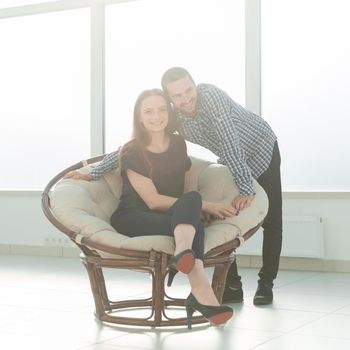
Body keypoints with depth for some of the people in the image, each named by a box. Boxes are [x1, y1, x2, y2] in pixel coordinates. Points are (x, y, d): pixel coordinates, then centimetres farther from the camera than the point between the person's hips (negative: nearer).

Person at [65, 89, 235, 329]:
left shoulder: (179, 144, 7)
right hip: (133, 218, -4)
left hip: (172, 216, 4)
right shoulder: (132, 152, -7)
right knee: (193, 225, -34)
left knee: (192, 199, -33)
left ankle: (183, 253, -61)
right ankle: (202, 294, -57)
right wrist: (205, 206, -16)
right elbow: (153, 201, -13)